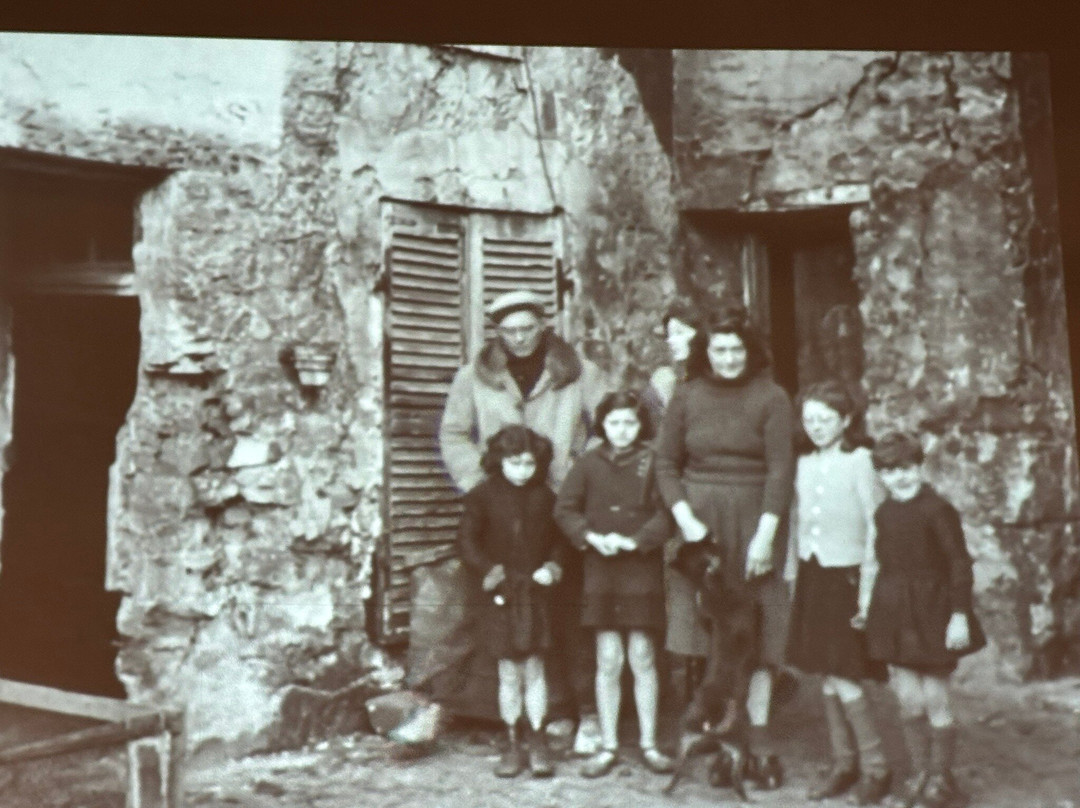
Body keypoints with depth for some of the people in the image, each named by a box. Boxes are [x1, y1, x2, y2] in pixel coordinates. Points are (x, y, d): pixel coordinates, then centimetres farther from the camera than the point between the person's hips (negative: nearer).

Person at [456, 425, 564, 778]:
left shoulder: (544, 497, 4)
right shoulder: (483, 496, -2)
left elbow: (558, 540, 13)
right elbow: (466, 540, -1)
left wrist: (552, 567, -4)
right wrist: (487, 571, -12)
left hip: (536, 592, 1)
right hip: (502, 594, -1)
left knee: (534, 669, 4)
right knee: (509, 673, 5)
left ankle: (539, 745, 15)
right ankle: (512, 745, 17)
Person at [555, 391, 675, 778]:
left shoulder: (653, 462, -1)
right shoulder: (588, 463, 3)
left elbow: (666, 514, -6)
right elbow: (565, 509, 2)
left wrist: (633, 541, -16)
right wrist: (592, 537, -13)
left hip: (643, 570, -1)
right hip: (601, 571, 1)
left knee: (642, 657, 4)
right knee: (608, 660, 5)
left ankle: (648, 743, 18)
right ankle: (608, 745, 15)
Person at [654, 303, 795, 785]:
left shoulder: (771, 398, -2)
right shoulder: (687, 397, 5)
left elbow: (781, 469, -6)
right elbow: (666, 463, 8)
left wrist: (765, 535, -12)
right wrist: (684, 518, -4)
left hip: (753, 522, -1)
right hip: (699, 522, 2)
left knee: (756, 627, 0)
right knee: (704, 626, 1)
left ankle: (759, 736, 9)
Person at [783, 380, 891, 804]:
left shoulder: (859, 460, -9)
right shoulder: (804, 464, 8)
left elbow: (875, 527, -11)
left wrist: (868, 587, -13)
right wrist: (792, 573, 11)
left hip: (845, 575, -6)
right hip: (812, 577, 6)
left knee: (842, 676, -6)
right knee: (825, 675, 10)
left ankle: (875, 766, 10)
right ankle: (843, 762, 23)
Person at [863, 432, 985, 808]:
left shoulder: (937, 509, -13)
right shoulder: (884, 513, 7)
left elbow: (960, 563, -12)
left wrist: (959, 615, -15)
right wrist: (873, 608, 18)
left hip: (932, 614, -5)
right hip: (895, 615, 5)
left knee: (935, 700, 4)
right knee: (908, 700, 9)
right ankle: (920, 774, 24)